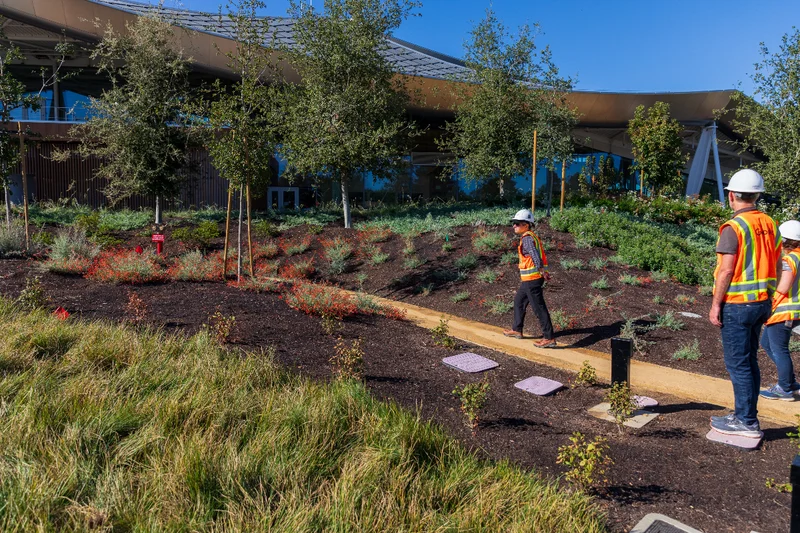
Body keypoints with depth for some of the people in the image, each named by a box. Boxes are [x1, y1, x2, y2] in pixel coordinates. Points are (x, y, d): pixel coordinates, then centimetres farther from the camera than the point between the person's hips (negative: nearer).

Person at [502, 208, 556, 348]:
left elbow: (535, 254, -29)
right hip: (529, 279, 10)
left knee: (539, 308, -6)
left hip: (531, 279, -10)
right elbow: (538, 254, 17)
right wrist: (543, 271, 14)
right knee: (519, 301, 22)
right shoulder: (533, 236, 16)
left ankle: (549, 338, -2)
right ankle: (517, 330, 33)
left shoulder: (527, 238, -15)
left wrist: (542, 271, -30)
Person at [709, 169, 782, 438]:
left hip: (737, 304, -8)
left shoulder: (734, 227, -16)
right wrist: (767, 298, 21)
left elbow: (726, 271, -18)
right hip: (762, 303, 8)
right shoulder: (770, 225, 8)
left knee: (737, 363, 0)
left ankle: (747, 422, 6)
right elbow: (775, 267, 13)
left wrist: (715, 305, -12)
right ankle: (745, 415, 26)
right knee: (749, 360, 16)